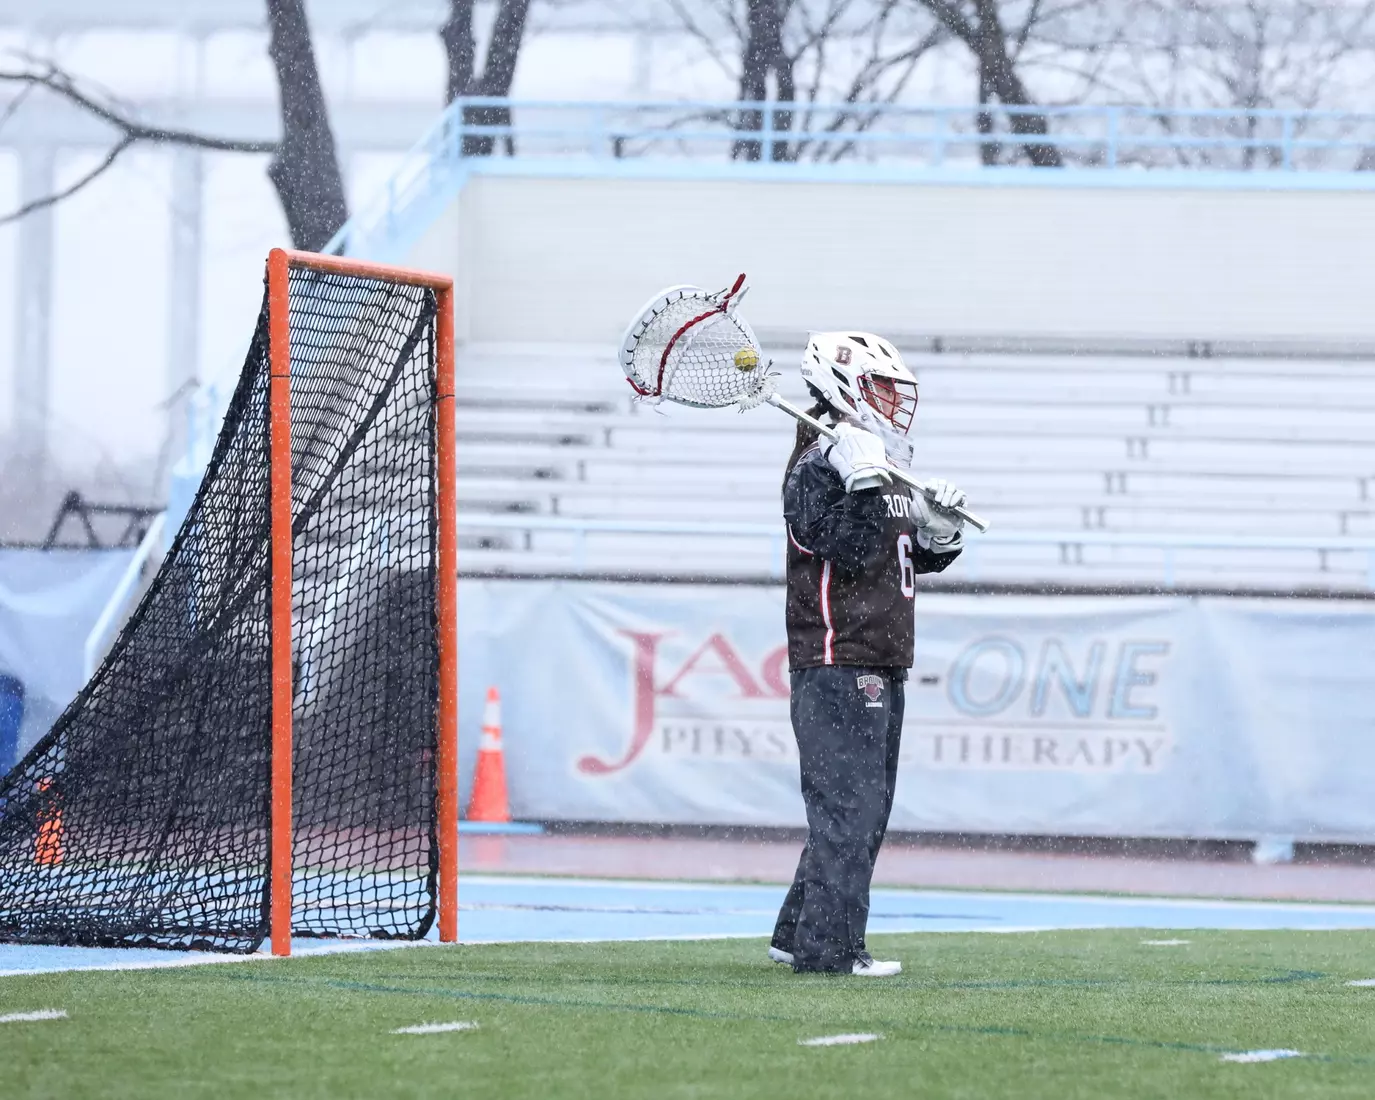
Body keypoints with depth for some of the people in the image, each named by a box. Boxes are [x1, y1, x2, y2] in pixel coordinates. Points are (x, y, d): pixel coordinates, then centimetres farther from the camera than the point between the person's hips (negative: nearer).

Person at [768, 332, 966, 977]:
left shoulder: (886, 471, 19)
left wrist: (942, 524, 6)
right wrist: (863, 486, -32)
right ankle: (828, 947, -13)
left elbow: (924, 558, 25)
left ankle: (798, 936, 20)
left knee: (866, 811, 13)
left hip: (881, 669, 10)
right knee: (848, 806, -13)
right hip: (836, 664, -10)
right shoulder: (820, 465, -10)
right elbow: (847, 551, -21)